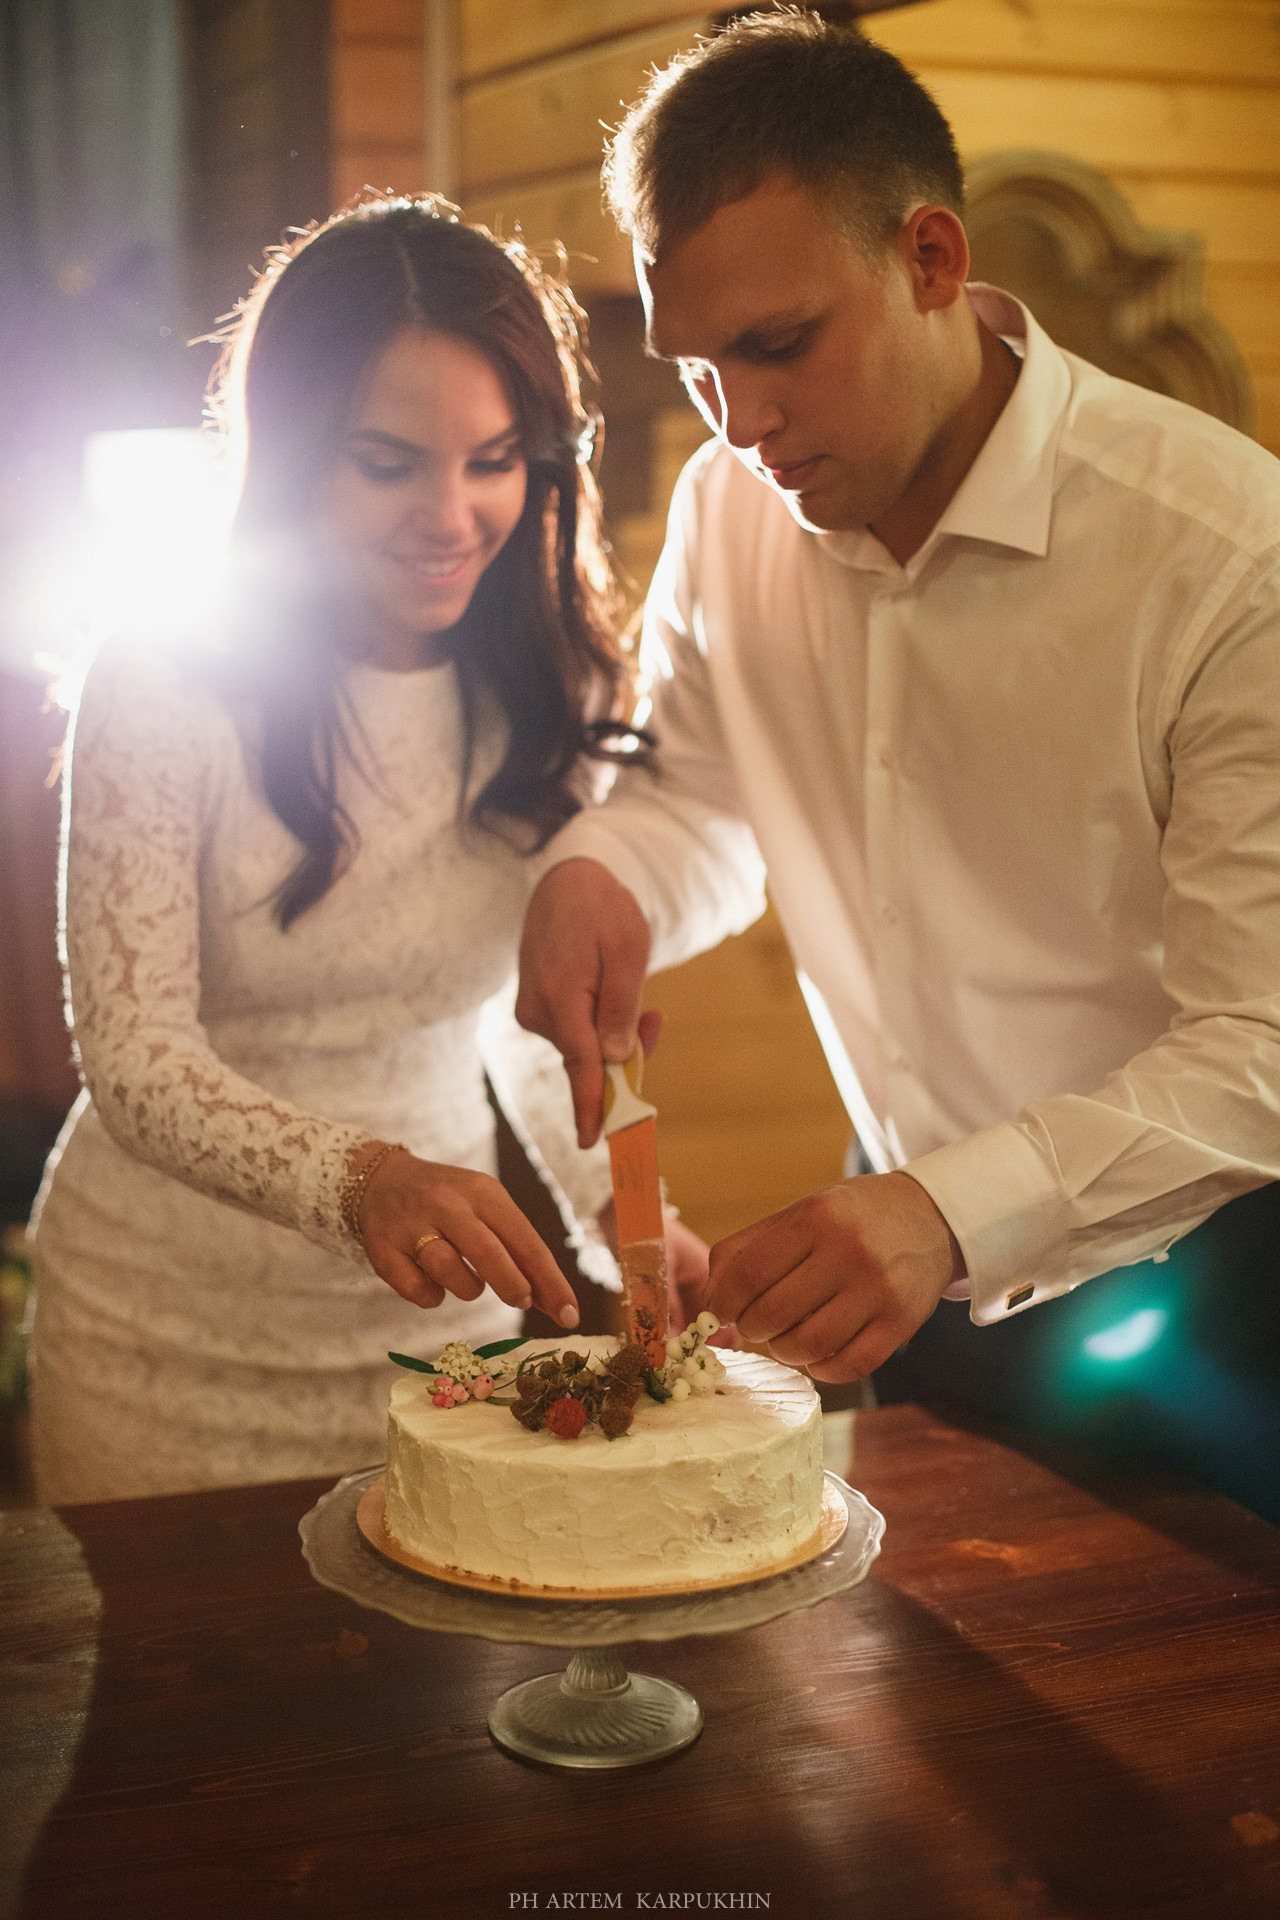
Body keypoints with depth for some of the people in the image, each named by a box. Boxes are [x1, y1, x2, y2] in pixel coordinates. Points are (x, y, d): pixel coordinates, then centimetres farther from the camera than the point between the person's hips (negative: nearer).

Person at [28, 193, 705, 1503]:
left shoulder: (548, 685, 0)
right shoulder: (164, 687, -15)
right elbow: (132, 1054, -20)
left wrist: (625, 1214, -7)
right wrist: (358, 1181, -38)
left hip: (444, 1320, 4)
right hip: (178, 1343, -3)